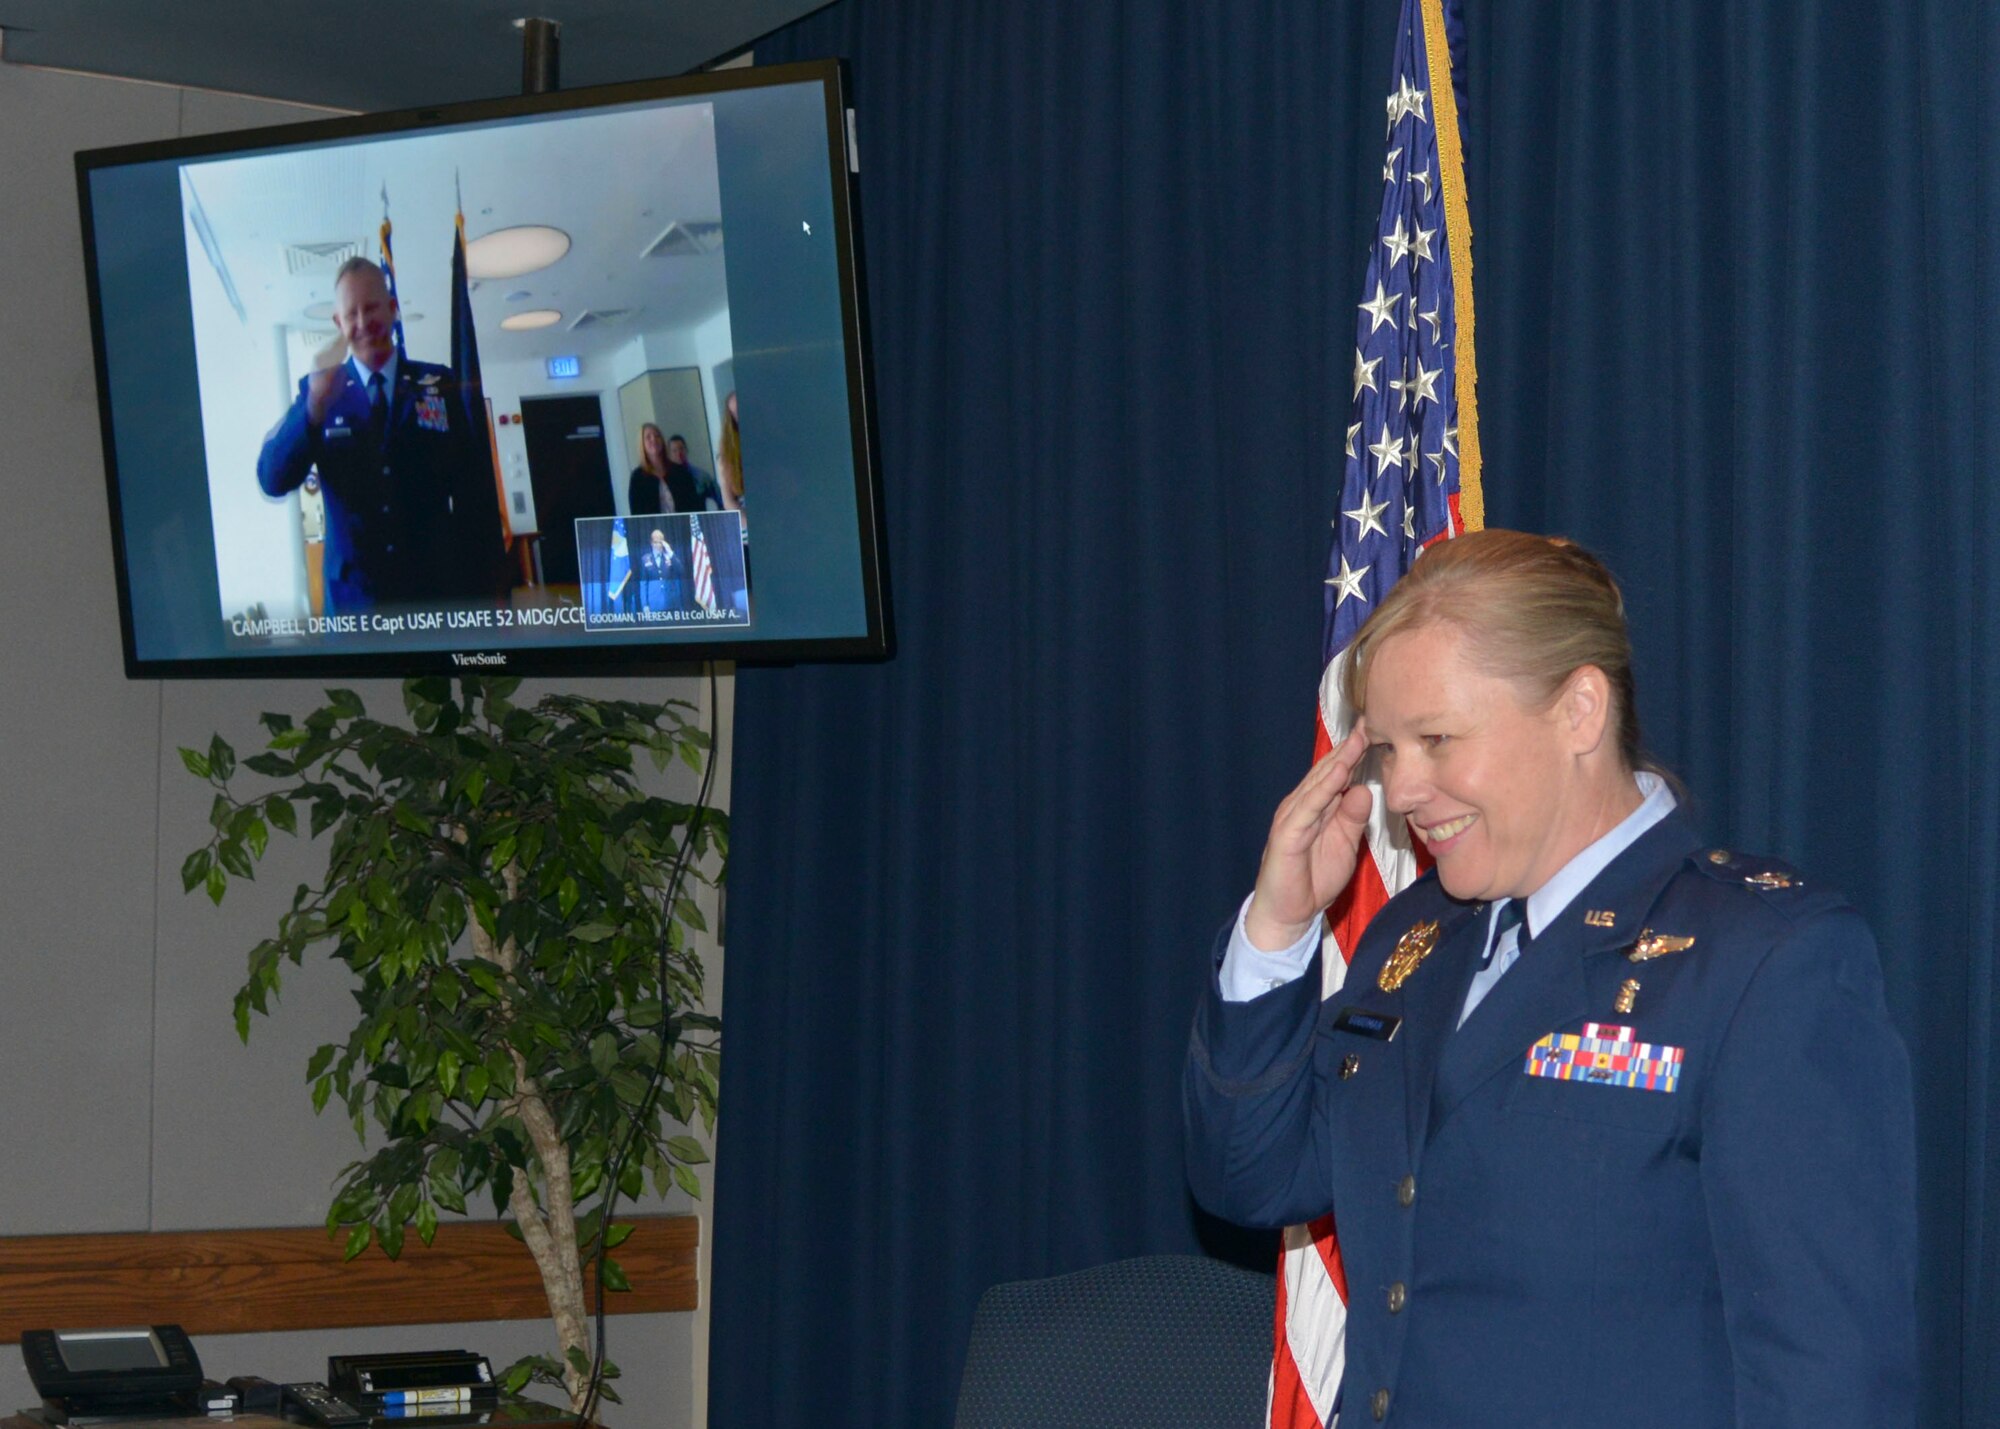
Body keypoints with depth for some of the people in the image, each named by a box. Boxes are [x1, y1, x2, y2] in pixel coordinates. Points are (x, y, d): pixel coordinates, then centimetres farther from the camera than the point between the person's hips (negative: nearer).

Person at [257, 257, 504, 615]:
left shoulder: (441, 386, 7)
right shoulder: (318, 390, 6)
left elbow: (476, 490, 6)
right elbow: (272, 480, -6)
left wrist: (483, 583, -1)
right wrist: (314, 407, -22)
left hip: (439, 588, 1)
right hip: (356, 596, 0)